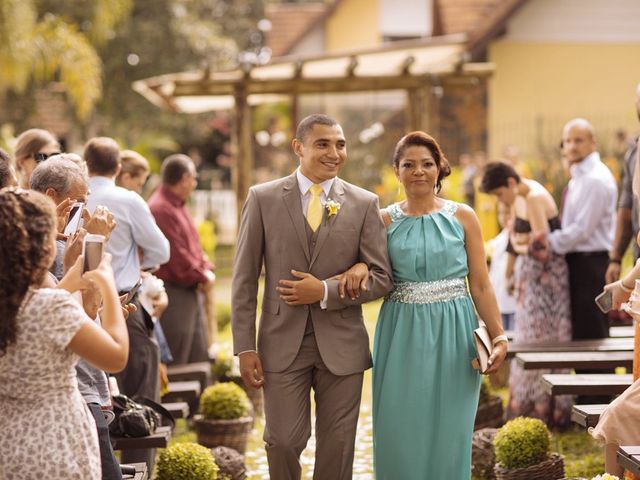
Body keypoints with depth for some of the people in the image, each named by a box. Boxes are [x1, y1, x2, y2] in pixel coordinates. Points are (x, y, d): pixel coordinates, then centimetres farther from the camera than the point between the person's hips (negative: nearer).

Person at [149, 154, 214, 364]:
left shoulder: (178, 206, 17)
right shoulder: (161, 209, -18)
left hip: (191, 291, 11)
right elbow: (177, 256, -20)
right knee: (176, 360, -7)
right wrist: (202, 276, -8)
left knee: (199, 356, 14)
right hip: (173, 291, -10)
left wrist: (206, 268, 3)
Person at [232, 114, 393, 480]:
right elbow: (245, 278, 1)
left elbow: (381, 278, 0)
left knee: (337, 447, 7)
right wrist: (245, 347, -5)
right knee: (283, 442, -1)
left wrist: (325, 292, -13)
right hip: (283, 342, -1)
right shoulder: (263, 198, 1)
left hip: (340, 344, 1)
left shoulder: (364, 203, 2)